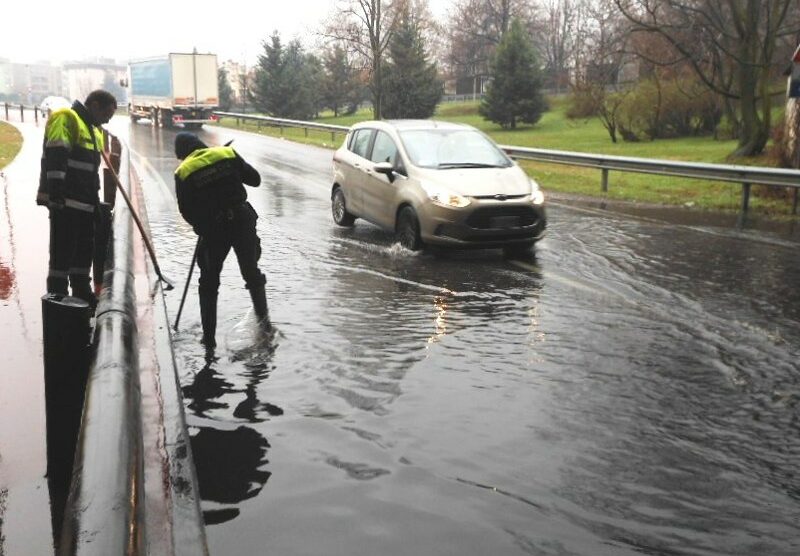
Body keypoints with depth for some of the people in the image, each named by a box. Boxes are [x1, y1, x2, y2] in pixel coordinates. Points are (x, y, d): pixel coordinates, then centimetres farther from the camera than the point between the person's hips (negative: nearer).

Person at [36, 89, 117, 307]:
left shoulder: (94, 129, 22)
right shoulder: (66, 118, -8)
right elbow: (55, 156, -19)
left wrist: (96, 199, 23)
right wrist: (56, 192, -26)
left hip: (86, 202, 9)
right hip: (65, 201, -9)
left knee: (85, 249, 14)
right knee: (63, 250, -7)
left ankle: (82, 293, 24)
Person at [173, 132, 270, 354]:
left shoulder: (183, 173, 0)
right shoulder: (228, 154, 3)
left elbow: (187, 212, 1)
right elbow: (254, 179, 4)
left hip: (213, 229, -1)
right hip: (242, 220, 2)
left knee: (209, 283, 13)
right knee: (252, 271, 20)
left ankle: (209, 338, 13)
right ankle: (263, 318, 29)